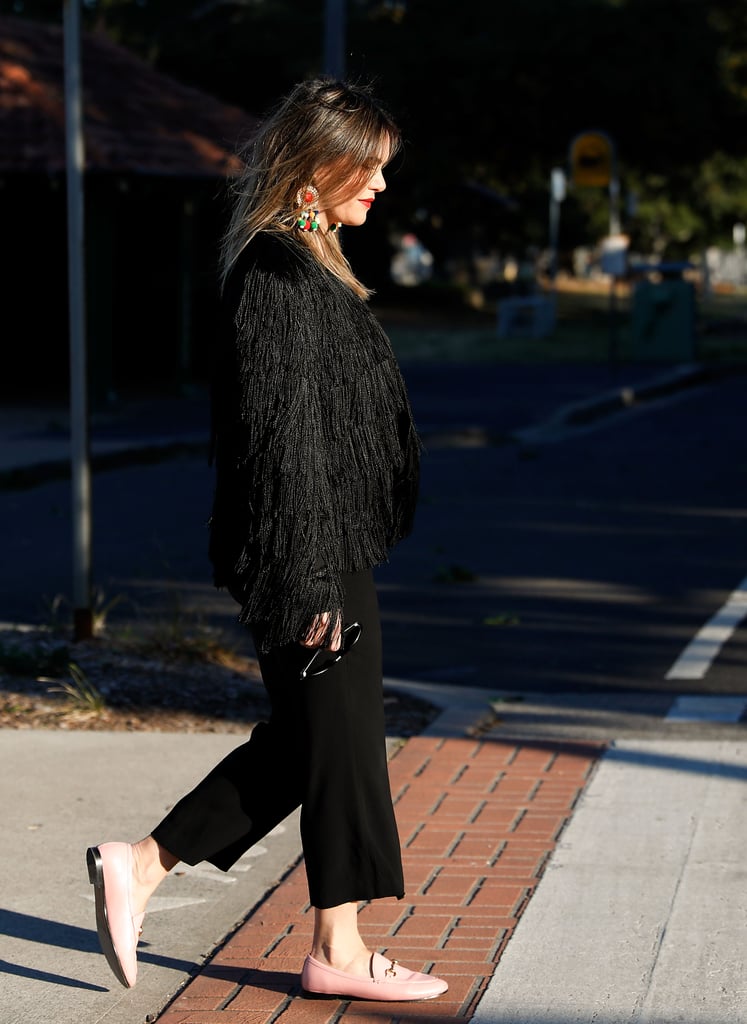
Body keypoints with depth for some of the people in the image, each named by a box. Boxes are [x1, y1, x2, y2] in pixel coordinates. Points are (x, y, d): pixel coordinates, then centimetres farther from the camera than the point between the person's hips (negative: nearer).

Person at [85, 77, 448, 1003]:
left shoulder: (302, 264, 14)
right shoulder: (278, 276, -18)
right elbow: (283, 437, -21)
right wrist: (313, 582, -21)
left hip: (330, 546, 10)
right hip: (309, 550, -10)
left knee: (302, 739, 15)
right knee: (338, 735, 2)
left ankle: (140, 866, 18)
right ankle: (338, 950, 15)